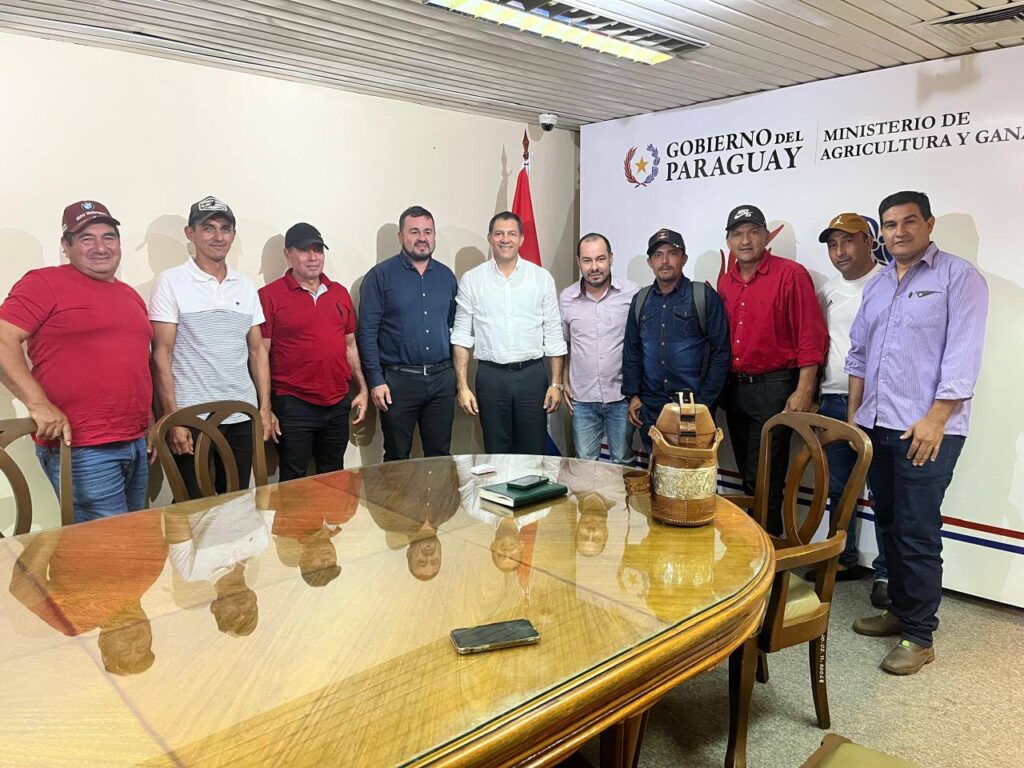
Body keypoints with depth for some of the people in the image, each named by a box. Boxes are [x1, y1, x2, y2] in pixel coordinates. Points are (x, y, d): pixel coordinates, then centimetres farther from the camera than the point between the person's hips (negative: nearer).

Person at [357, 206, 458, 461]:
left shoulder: (446, 276, 10)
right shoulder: (380, 275, -4)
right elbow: (367, 331, -6)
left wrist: (456, 373, 9)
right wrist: (375, 380, -12)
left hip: (442, 380, 4)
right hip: (398, 380, -4)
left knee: (441, 456, 12)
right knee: (397, 459, 8)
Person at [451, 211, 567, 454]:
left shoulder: (542, 277, 3)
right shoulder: (471, 280, 2)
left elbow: (553, 335, 4)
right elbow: (461, 336, 3)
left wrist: (556, 383, 0)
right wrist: (462, 386, -3)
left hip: (532, 373, 0)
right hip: (491, 376, 0)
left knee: (534, 454, 6)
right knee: (495, 453, 10)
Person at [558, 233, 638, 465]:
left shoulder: (631, 293, -7)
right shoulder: (566, 298, 1)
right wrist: (563, 382, 7)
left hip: (621, 396, -2)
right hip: (582, 399, 2)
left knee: (622, 463, 11)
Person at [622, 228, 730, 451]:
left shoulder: (705, 297, -4)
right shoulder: (640, 300, 9)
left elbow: (720, 353, -6)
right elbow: (631, 352, 13)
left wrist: (704, 403, -9)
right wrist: (633, 395, 5)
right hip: (650, 408, 4)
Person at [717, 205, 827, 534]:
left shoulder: (791, 274, -8)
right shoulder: (725, 281, 11)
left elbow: (811, 336, -11)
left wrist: (803, 391, -16)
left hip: (773, 387, -6)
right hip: (734, 387, 6)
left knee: (764, 481, -4)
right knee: (747, 475, 15)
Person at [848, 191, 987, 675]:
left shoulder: (958, 276, -4)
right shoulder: (877, 285, 16)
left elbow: (963, 354, -12)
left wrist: (935, 419, -17)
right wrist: (854, 414, 11)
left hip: (927, 429, -6)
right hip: (877, 427, 7)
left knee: (917, 534, -2)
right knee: (889, 525, 14)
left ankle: (919, 636, 10)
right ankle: (900, 611, 28)